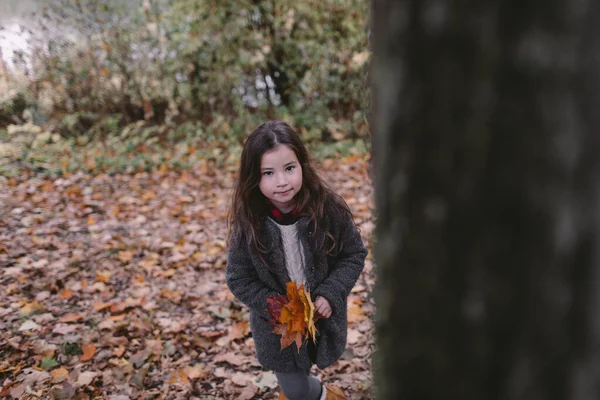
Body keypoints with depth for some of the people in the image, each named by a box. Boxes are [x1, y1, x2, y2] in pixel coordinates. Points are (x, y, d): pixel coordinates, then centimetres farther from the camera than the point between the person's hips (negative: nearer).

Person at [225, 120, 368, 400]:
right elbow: (239, 280, -10)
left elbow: (354, 254, -6)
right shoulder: (248, 224, -19)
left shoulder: (328, 208, -19)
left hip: (324, 318, 1)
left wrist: (330, 295, -18)